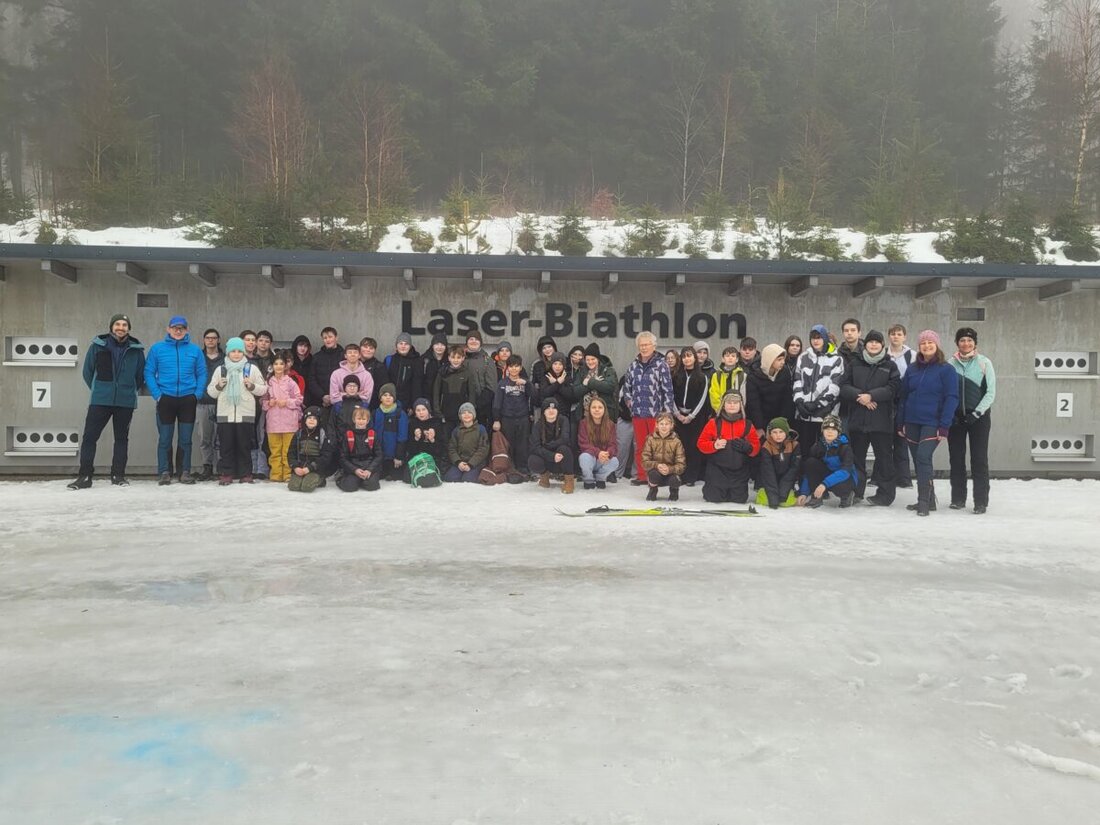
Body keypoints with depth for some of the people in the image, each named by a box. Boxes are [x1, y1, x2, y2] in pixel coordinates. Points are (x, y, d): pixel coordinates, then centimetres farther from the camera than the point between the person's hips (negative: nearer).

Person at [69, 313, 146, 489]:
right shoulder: (98, 345, 2)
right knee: (89, 436, -4)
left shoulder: (136, 349, 4)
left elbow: (141, 375, 13)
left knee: (121, 438, 8)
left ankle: (118, 475, 16)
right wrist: (97, 389, 12)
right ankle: (84, 476, 1)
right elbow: (87, 371, 11)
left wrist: (130, 390, 11)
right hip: (100, 400, -1)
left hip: (126, 402, 1)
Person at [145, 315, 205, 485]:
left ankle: (185, 472, 14)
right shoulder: (157, 348, 4)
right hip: (165, 399, -1)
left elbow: (202, 374, 5)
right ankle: (164, 472, 9)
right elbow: (149, 373, 2)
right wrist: (157, 394, -8)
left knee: (186, 439, 6)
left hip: (188, 399, 1)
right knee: (164, 438, 2)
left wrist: (197, 395, -6)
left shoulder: (195, 350, 5)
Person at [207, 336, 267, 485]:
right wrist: (218, 386, -5)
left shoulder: (251, 369, 7)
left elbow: (263, 389, 6)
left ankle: (245, 475, 10)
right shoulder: (221, 369, 12)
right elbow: (211, 391, 14)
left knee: (244, 446, 3)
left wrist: (252, 386, -11)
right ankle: (225, 474, 9)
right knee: (226, 446, 3)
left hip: (246, 414, -1)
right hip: (225, 414, 1)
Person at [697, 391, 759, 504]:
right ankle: (709, 487, 31)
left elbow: (756, 447, 5)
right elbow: (701, 444, -2)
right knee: (715, 498, -4)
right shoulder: (714, 423, -3)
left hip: (739, 472, 2)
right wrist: (714, 445, -22)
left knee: (739, 499, 2)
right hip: (717, 470, -1)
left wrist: (748, 447, -18)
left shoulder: (747, 425, 2)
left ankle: (736, 491, 38)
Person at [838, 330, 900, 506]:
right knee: (857, 456, 9)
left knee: (884, 457, 2)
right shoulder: (854, 363, 10)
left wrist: (871, 395, -18)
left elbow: (893, 388, -8)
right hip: (857, 418, 2)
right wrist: (859, 395, -15)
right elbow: (844, 386, 2)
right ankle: (856, 491, 19)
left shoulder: (890, 365, 5)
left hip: (881, 420, -2)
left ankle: (885, 495, 9)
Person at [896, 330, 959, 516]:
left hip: (932, 424, -5)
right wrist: (900, 423, 8)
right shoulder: (912, 369, 10)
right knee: (918, 460, 9)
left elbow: (951, 399, -9)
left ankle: (924, 501, -10)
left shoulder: (946, 370, -4)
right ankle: (928, 500, 21)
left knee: (923, 457, -17)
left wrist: (944, 426, -15)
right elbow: (903, 396, 12)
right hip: (912, 423, 5)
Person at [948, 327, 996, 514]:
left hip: (978, 417, -2)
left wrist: (977, 413, -12)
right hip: (955, 417, 2)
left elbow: (991, 393, -4)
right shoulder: (951, 363, 3)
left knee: (979, 459, -2)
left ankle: (981, 501, 2)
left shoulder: (984, 363, -2)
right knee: (956, 459, 6)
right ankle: (958, 499, 15)